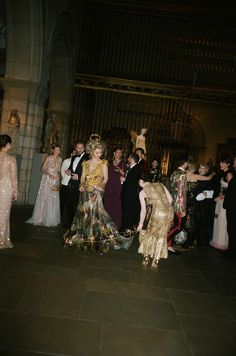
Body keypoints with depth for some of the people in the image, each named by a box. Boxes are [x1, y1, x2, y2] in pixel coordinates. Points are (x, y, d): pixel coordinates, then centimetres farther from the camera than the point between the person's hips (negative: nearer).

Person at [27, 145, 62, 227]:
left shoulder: (60, 159, 8)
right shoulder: (49, 158, -6)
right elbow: (43, 169, -8)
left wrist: (58, 175, -6)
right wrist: (49, 174, -21)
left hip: (55, 181, 5)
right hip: (47, 180, -4)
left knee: (53, 200, 6)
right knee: (44, 198, -2)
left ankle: (51, 219, 16)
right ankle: (40, 218, 9)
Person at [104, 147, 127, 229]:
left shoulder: (123, 163, 6)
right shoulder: (110, 163, 16)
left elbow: (125, 174, -2)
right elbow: (107, 175, 18)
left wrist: (120, 171, -19)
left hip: (118, 186, -3)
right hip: (109, 186, 3)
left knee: (117, 205, -7)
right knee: (108, 205, 0)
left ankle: (117, 225, 1)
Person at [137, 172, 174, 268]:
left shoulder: (142, 192, 5)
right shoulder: (160, 184, 17)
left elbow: (144, 210, 5)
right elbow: (170, 199, 12)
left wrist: (141, 224, 16)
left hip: (158, 213, -5)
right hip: (169, 212, 5)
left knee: (149, 234, 19)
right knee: (161, 235, 19)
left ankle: (146, 257, 25)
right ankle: (156, 260, 24)